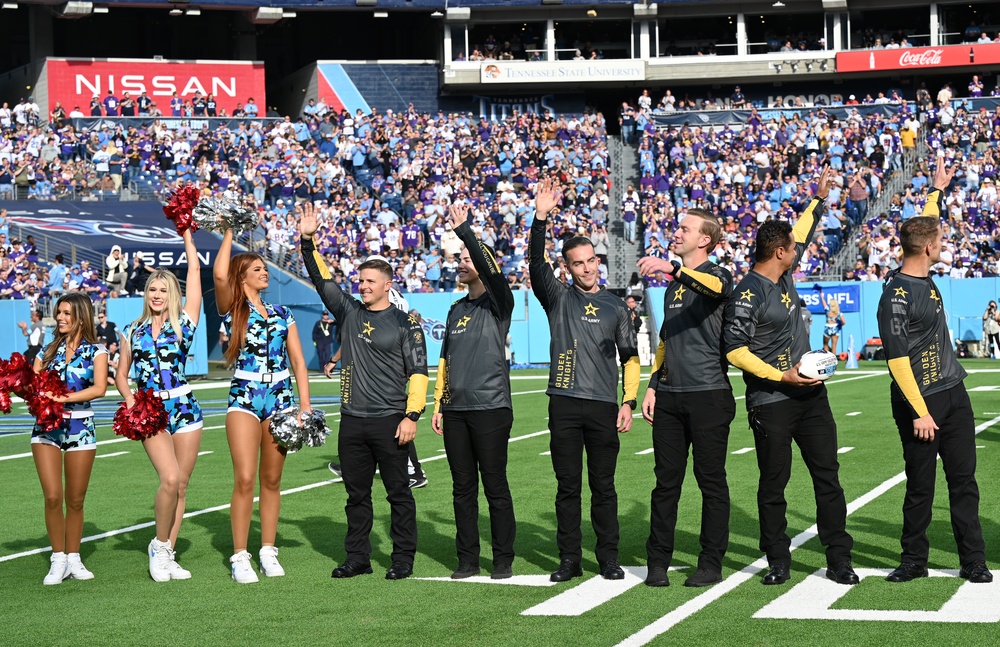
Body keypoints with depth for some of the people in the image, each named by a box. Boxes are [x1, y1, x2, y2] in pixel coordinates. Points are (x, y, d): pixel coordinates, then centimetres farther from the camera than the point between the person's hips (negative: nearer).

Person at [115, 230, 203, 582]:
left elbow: (194, 271, 5)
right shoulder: (133, 331, 10)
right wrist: (129, 398, -1)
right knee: (170, 479, -18)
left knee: (181, 485, 1)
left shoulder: (184, 323, 4)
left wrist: (187, 237, 14)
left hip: (184, 408, 0)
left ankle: (167, 555, 11)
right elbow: (120, 374, 18)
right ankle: (160, 545, 0)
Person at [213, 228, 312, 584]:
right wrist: (230, 232, -9)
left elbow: (297, 360, 11)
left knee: (272, 480, 7)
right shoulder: (232, 309, 2)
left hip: (280, 398, 4)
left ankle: (268, 551, 15)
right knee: (244, 479, -10)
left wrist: (305, 405, 2)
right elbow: (219, 274, -18)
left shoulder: (282, 313, 14)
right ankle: (240, 557, -5)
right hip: (244, 398, -4)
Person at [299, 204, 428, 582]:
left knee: (398, 493, 1)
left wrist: (412, 415, -13)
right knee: (356, 494, 10)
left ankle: (403, 558, 8)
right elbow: (322, 279, 12)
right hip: (352, 420, 5)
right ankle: (357, 557, 18)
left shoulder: (404, 323, -2)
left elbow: (418, 372, -5)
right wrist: (308, 241, 1)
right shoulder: (348, 312, 11)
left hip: (390, 422, -5)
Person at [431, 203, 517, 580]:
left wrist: (464, 230, -25)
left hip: (490, 408, -6)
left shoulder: (498, 304, -2)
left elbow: (490, 269, -22)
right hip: (455, 410, 6)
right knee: (463, 488, 8)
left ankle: (504, 560, 5)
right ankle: (467, 560, 14)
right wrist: (438, 405, 15)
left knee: (495, 486, -3)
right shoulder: (457, 310, 17)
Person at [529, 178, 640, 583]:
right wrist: (540, 218, -21)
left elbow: (630, 357, 12)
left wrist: (628, 402, 0)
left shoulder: (615, 306, 12)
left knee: (603, 486, 4)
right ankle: (569, 559, 8)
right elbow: (536, 264, -8)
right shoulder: (558, 298, 9)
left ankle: (609, 558, 10)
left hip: (603, 406, 0)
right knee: (568, 486, 3)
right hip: (564, 404, 0)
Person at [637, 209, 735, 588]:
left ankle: (711, 564, 8)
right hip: (669, 396, 7)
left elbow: (714, 286, -31)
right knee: (666, 481, 8)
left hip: (708, 394, -6)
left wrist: (673, 269, -47)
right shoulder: (673, 285, 19)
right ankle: (657, 562, 13)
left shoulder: (716, 276, -4)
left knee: (711, 481, 1)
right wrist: (652, 385, 16)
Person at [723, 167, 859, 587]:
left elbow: (802, 235, 28)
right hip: (771, 401, -8)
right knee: (773, 484, 1)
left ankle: (839, 559, 7)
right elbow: (735, 351, -16)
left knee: (827, 475, 4)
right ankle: (778, 563, 12)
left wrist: (819, 198, 31)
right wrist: (781, 377, -19)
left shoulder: (783, 276, 9)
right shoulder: (748, 295, -14)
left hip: (810, 392, 8)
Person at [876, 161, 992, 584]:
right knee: (921, 486, 1)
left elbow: (924, 227, 28)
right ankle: (914, 561, 14)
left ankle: (973, 561, 12)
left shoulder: (925, 278, 8)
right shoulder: (897, 295, -17)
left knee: (964, 480, 8)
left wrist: (938, 189, 38)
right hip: (919, 402, -8)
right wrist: (920, 412, -21)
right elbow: (897, 359, -19)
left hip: (954, 394, 8)